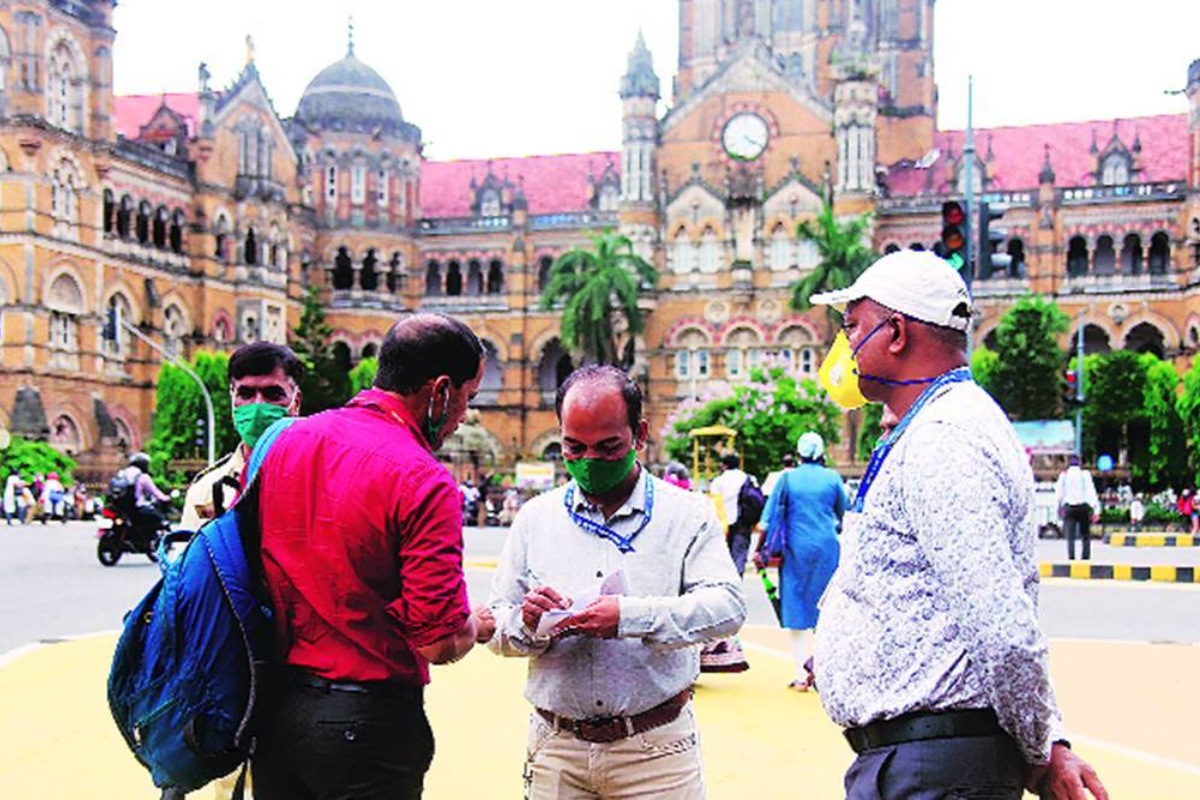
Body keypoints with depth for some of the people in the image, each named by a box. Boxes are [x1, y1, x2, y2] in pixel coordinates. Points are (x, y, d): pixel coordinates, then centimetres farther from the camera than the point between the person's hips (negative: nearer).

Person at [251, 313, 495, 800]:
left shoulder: (282, 441, 1)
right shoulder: (425, 483, -18)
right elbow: (441, 644, -20)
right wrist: (476, 627, 2)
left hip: (274, 706, 6)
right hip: (367, 723, -6)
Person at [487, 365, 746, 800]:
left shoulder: (687, 514, 0)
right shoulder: (535, 518, 8)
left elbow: (728, 605, -14)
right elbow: (497, 630, 8)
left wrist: (631, 616, -27)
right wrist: (527, 624, -15)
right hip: (556, 749, 2)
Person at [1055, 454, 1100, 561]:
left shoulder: (1063, 475, 8)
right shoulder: (1085, 474, 4)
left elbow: (1058, 493, 8)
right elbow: (1091, 491, -2)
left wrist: (1058, 509, 16)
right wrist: (1096, 508, -4)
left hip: (1069, 507, 1)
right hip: (1084, 507, -1)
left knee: (1070, 536, -2)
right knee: (1085, 535, 8)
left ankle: (1071, 557, -16)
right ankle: (1085, 557, 1)